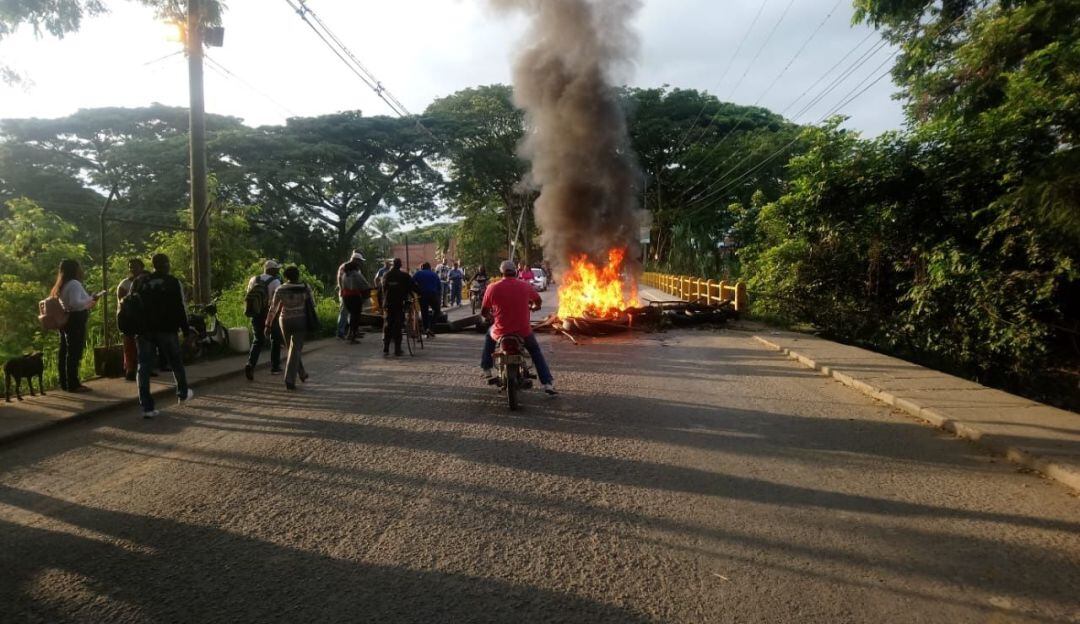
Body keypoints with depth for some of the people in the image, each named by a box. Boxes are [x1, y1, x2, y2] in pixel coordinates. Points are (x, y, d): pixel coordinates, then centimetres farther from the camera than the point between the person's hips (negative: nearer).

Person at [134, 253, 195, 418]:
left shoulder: (140, 282, 8)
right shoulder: (173, 282, -3)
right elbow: (180, 308, -6)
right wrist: (186, 329, 1)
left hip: (144, 330, 3)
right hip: (166, 330, -3)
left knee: (144, 367, 3)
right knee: (176, 362, 17)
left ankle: (147, 407, -1)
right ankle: (183, 394, 33)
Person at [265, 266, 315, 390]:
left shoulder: (280, 290, -6)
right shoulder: (305, 288, -7)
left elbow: (273, 309, -5)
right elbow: (312, 305, 2)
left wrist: (268, 325, 0)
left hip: (285, 321, 2)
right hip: (300, 321, -2)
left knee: (291, 348, 21)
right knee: (295, 350, -3)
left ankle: (302, 374, 33)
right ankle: (289, 381, -14)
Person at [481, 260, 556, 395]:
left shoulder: (493, 288, -8)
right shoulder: (526, 286, -3)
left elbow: (484, 312, -1)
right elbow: (538, 303, 15)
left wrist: (490, 316, 22)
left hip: (501, 332, 0)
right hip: (523, 332, 0)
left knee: (490, 334, 35)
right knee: (535, 351, 27)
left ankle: (487, 370, 37)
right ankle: (548, 383, 17)